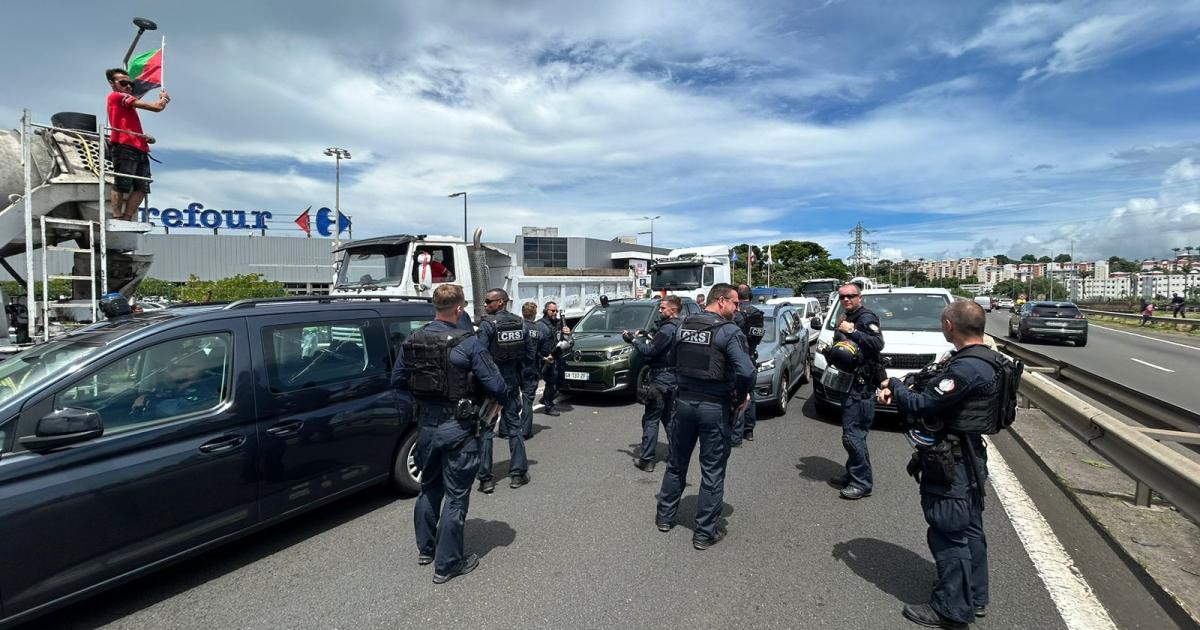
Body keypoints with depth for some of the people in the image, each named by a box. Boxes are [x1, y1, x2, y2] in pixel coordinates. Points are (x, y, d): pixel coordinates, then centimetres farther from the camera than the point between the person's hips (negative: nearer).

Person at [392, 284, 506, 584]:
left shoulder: (412, 340, 0)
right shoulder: (468, 343, -19)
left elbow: (397, 380, 11)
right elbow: (496, 386, -16)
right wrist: (500, 399, 5)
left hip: (426, 425, 6)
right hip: (458, 428, -6)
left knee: (429, 487, 23)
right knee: (456, 495, 6)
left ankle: (425, 548, 39)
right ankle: (447, 564, 15)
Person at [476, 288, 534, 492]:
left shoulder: (487, 324, -14)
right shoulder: (520, 324, 4)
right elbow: (530, 352, 6)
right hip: (512, 382, 5)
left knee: (485, 430, 4)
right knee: (514, 426, 14)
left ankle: (485, 479, 6)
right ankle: (518, 474, 19)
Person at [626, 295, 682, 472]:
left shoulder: (667, 329, -18)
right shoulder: (678, 327, 12)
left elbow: (649, 352, -20)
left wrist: (633, 339, -10)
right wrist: (649, 339, 8)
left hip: (661, 379, -9)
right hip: (674, 378, 9)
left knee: (650, 419, -3)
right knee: (669, 418, 18)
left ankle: (647, 459, 0)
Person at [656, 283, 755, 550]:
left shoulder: (684, 326, 5)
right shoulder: (729, 331, -14)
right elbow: (747, 372, -24)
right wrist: (740, 397, -8)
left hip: (684, 402, 5)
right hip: (714, 407, -5)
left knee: (676, 464, 20)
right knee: (712, 472, 7)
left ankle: (665, 517, 34)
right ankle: (704, 533, 16)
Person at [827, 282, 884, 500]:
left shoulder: (866, 318, -11)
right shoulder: (845, 319, 18)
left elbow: (878, 343, -27)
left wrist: (851, 331, -27)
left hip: (861, 386, -10)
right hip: (849, 383, 10)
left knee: (853, 434, -10)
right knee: (854, 432, 16)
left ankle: (862, 482, -3)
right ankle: (853, 474, 25)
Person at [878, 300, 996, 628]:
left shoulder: (967, 369, -27)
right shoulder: (984, 360, 7)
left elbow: (922, 406, -23)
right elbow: (934, 393, 8)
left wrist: (894, 385, -5)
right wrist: (898, 392, -4)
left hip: (951, 465, -10)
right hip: (967, 460, 10)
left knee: (948, 535, 2)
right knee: (969, 530, 21)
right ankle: (974, 598, 36)